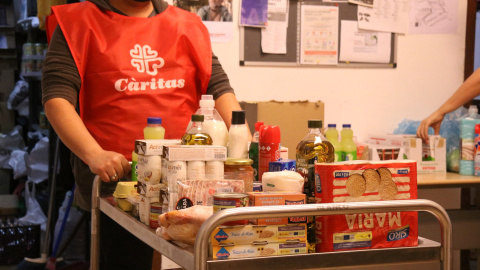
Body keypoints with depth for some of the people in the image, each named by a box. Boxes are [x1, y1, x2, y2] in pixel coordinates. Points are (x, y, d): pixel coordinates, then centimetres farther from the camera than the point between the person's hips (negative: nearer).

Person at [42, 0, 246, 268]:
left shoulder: (187, 25, 15)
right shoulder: (79, 23, 4)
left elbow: (218, 86, 10)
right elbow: (57, 98, -7)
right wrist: (94, 155, -22)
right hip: (115, 176, -3)